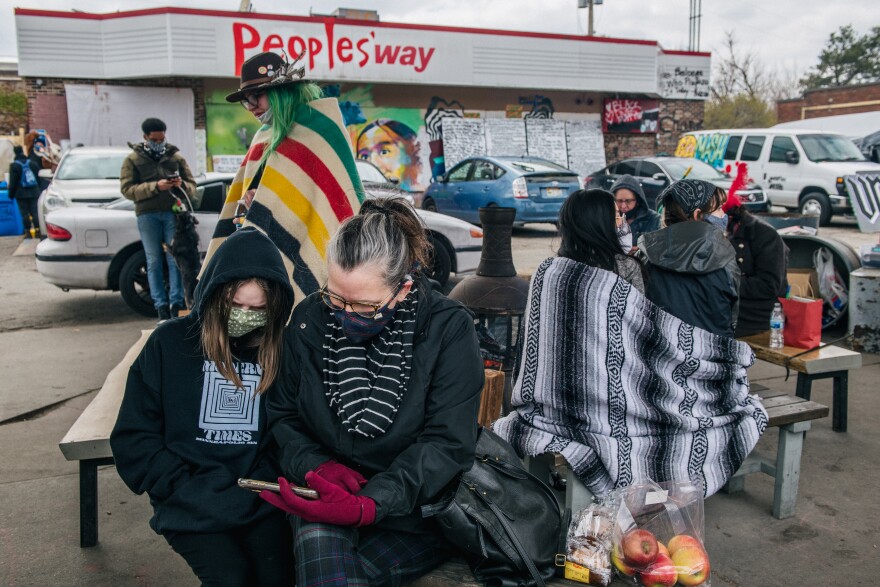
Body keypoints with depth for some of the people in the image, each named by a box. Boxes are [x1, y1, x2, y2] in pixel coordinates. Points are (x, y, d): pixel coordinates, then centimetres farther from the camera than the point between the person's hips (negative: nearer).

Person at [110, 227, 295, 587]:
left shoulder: (281, 349, 4)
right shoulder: (170, 342, 0)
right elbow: (134, 438, 1)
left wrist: (261, 486, -10)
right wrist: (188, 490, -8)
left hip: (256, 497, 2)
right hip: (190, 499, -1)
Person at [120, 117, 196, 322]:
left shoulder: (176, 157, 13)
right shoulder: (132, 159, 9)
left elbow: (192, 187, 12)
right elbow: (127, 189, -2)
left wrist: (182, 185, -12)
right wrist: (155, 186, -15)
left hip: (173, 212, 0)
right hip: (147, 215, 0)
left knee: (175, 259, -5)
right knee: (154, 262, 0)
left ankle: (176, 304, -3)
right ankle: (161, 307, 2)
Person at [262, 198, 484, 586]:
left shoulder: (450, 329, -12)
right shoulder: (310, 319, -2)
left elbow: (446, 442, -15)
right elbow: (283, 416, 6)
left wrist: (370, 504, -28)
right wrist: (319, 466, -14)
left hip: (416, 507, -2)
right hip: (326, 494, 3)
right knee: (318, 541, -30)